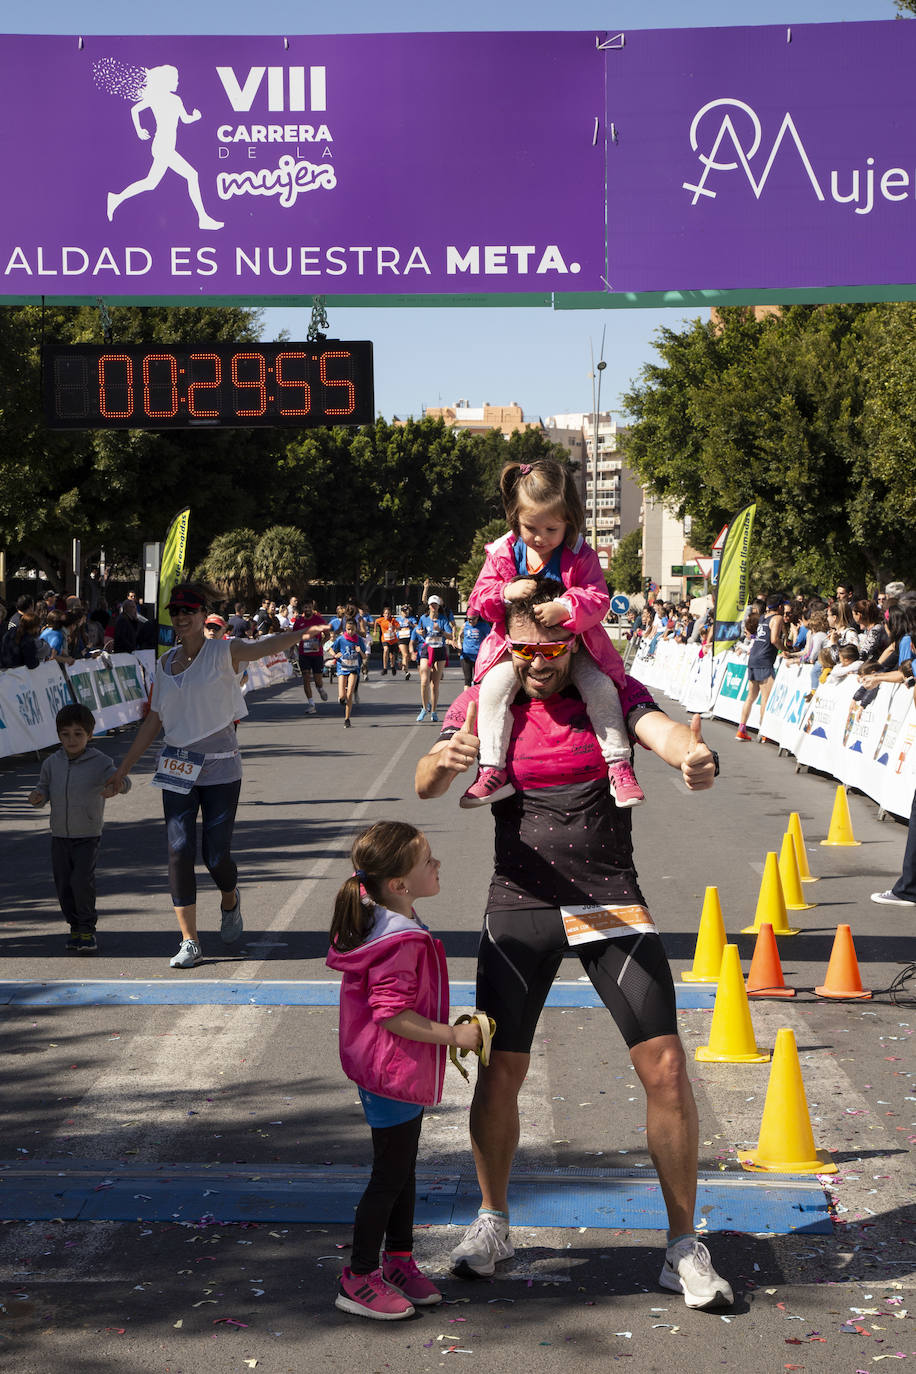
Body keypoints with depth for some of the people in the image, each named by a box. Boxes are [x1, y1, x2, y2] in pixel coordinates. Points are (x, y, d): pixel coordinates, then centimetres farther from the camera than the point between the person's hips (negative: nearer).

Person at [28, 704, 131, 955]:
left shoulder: (100, 762, -11)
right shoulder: (52, 763, 0)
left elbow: (121, 780, -22)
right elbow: (45, 787, 11)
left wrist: (118, 784, -46)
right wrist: (38, 796, -12)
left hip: (88, 836, -4)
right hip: (59, 836, 4)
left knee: (82, 880, -16)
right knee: (63, 884, 4)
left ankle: (87, 928, -1)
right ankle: (75, 927, 22)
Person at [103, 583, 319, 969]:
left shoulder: (224, 652, -3)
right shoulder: (165, 663, 9)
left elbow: (268, 645, -15)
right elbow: (153, 721, 15)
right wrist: (123, 768, 15)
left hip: (220, 768, -4)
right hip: (178, 770, 4)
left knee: (216, 853, -4)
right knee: (180, 851, -6)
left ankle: (230, 901, 31)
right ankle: (189, 941, 0)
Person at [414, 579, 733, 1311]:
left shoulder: (611, 693, -2)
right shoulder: (484, 702, 0)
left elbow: (662, 729, -21)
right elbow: (427, 783, -12)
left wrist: (695, 756, -46)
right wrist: (447, 759, -37)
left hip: (613, 902, 0)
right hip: (521, 904, 1)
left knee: (665, 1064, -7)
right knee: (501, 1069, 2)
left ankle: (684, 1248, 6)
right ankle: (493, 1224, 26)